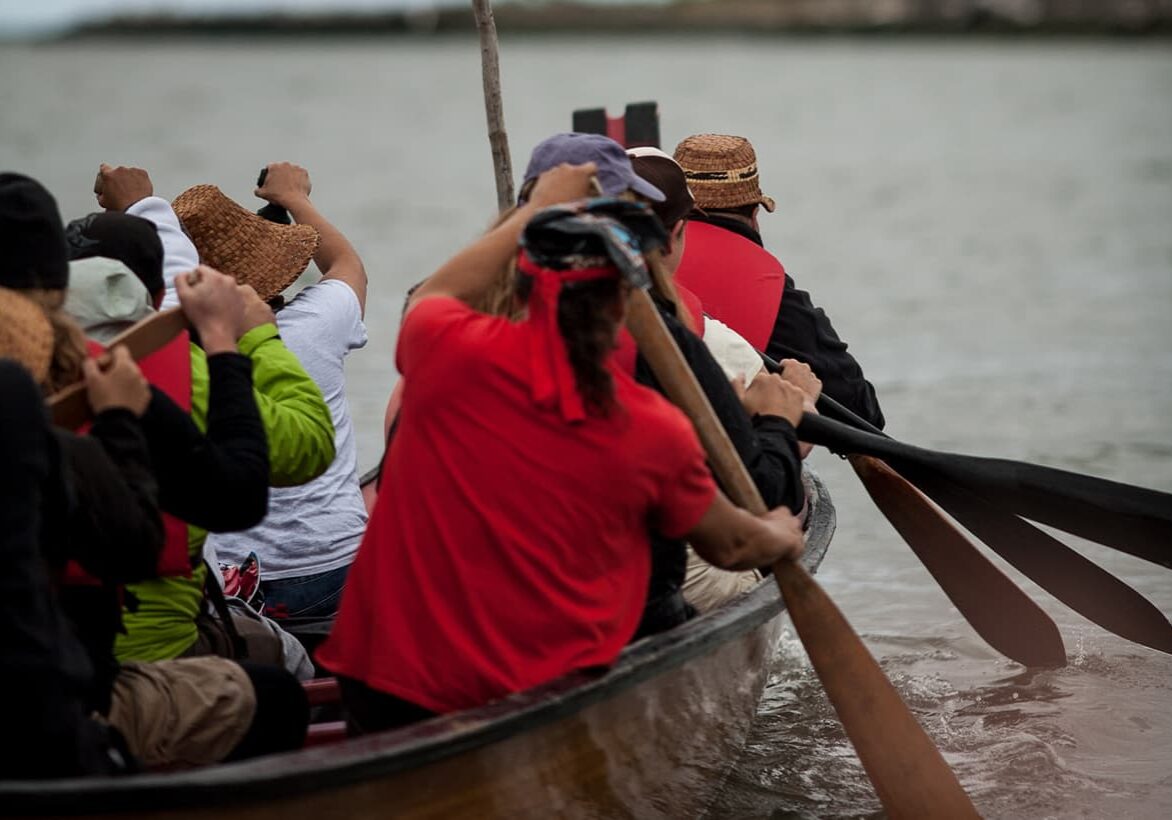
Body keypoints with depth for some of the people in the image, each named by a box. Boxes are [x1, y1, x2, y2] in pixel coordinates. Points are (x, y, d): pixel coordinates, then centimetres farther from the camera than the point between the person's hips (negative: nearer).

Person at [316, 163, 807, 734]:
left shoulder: (447, 349, -5)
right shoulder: (655, 432, -4)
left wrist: (535, 210, 33)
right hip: (546, 699, -1)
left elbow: (434, 293, 24)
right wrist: (781, 537, 38)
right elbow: (732, 547, 16)